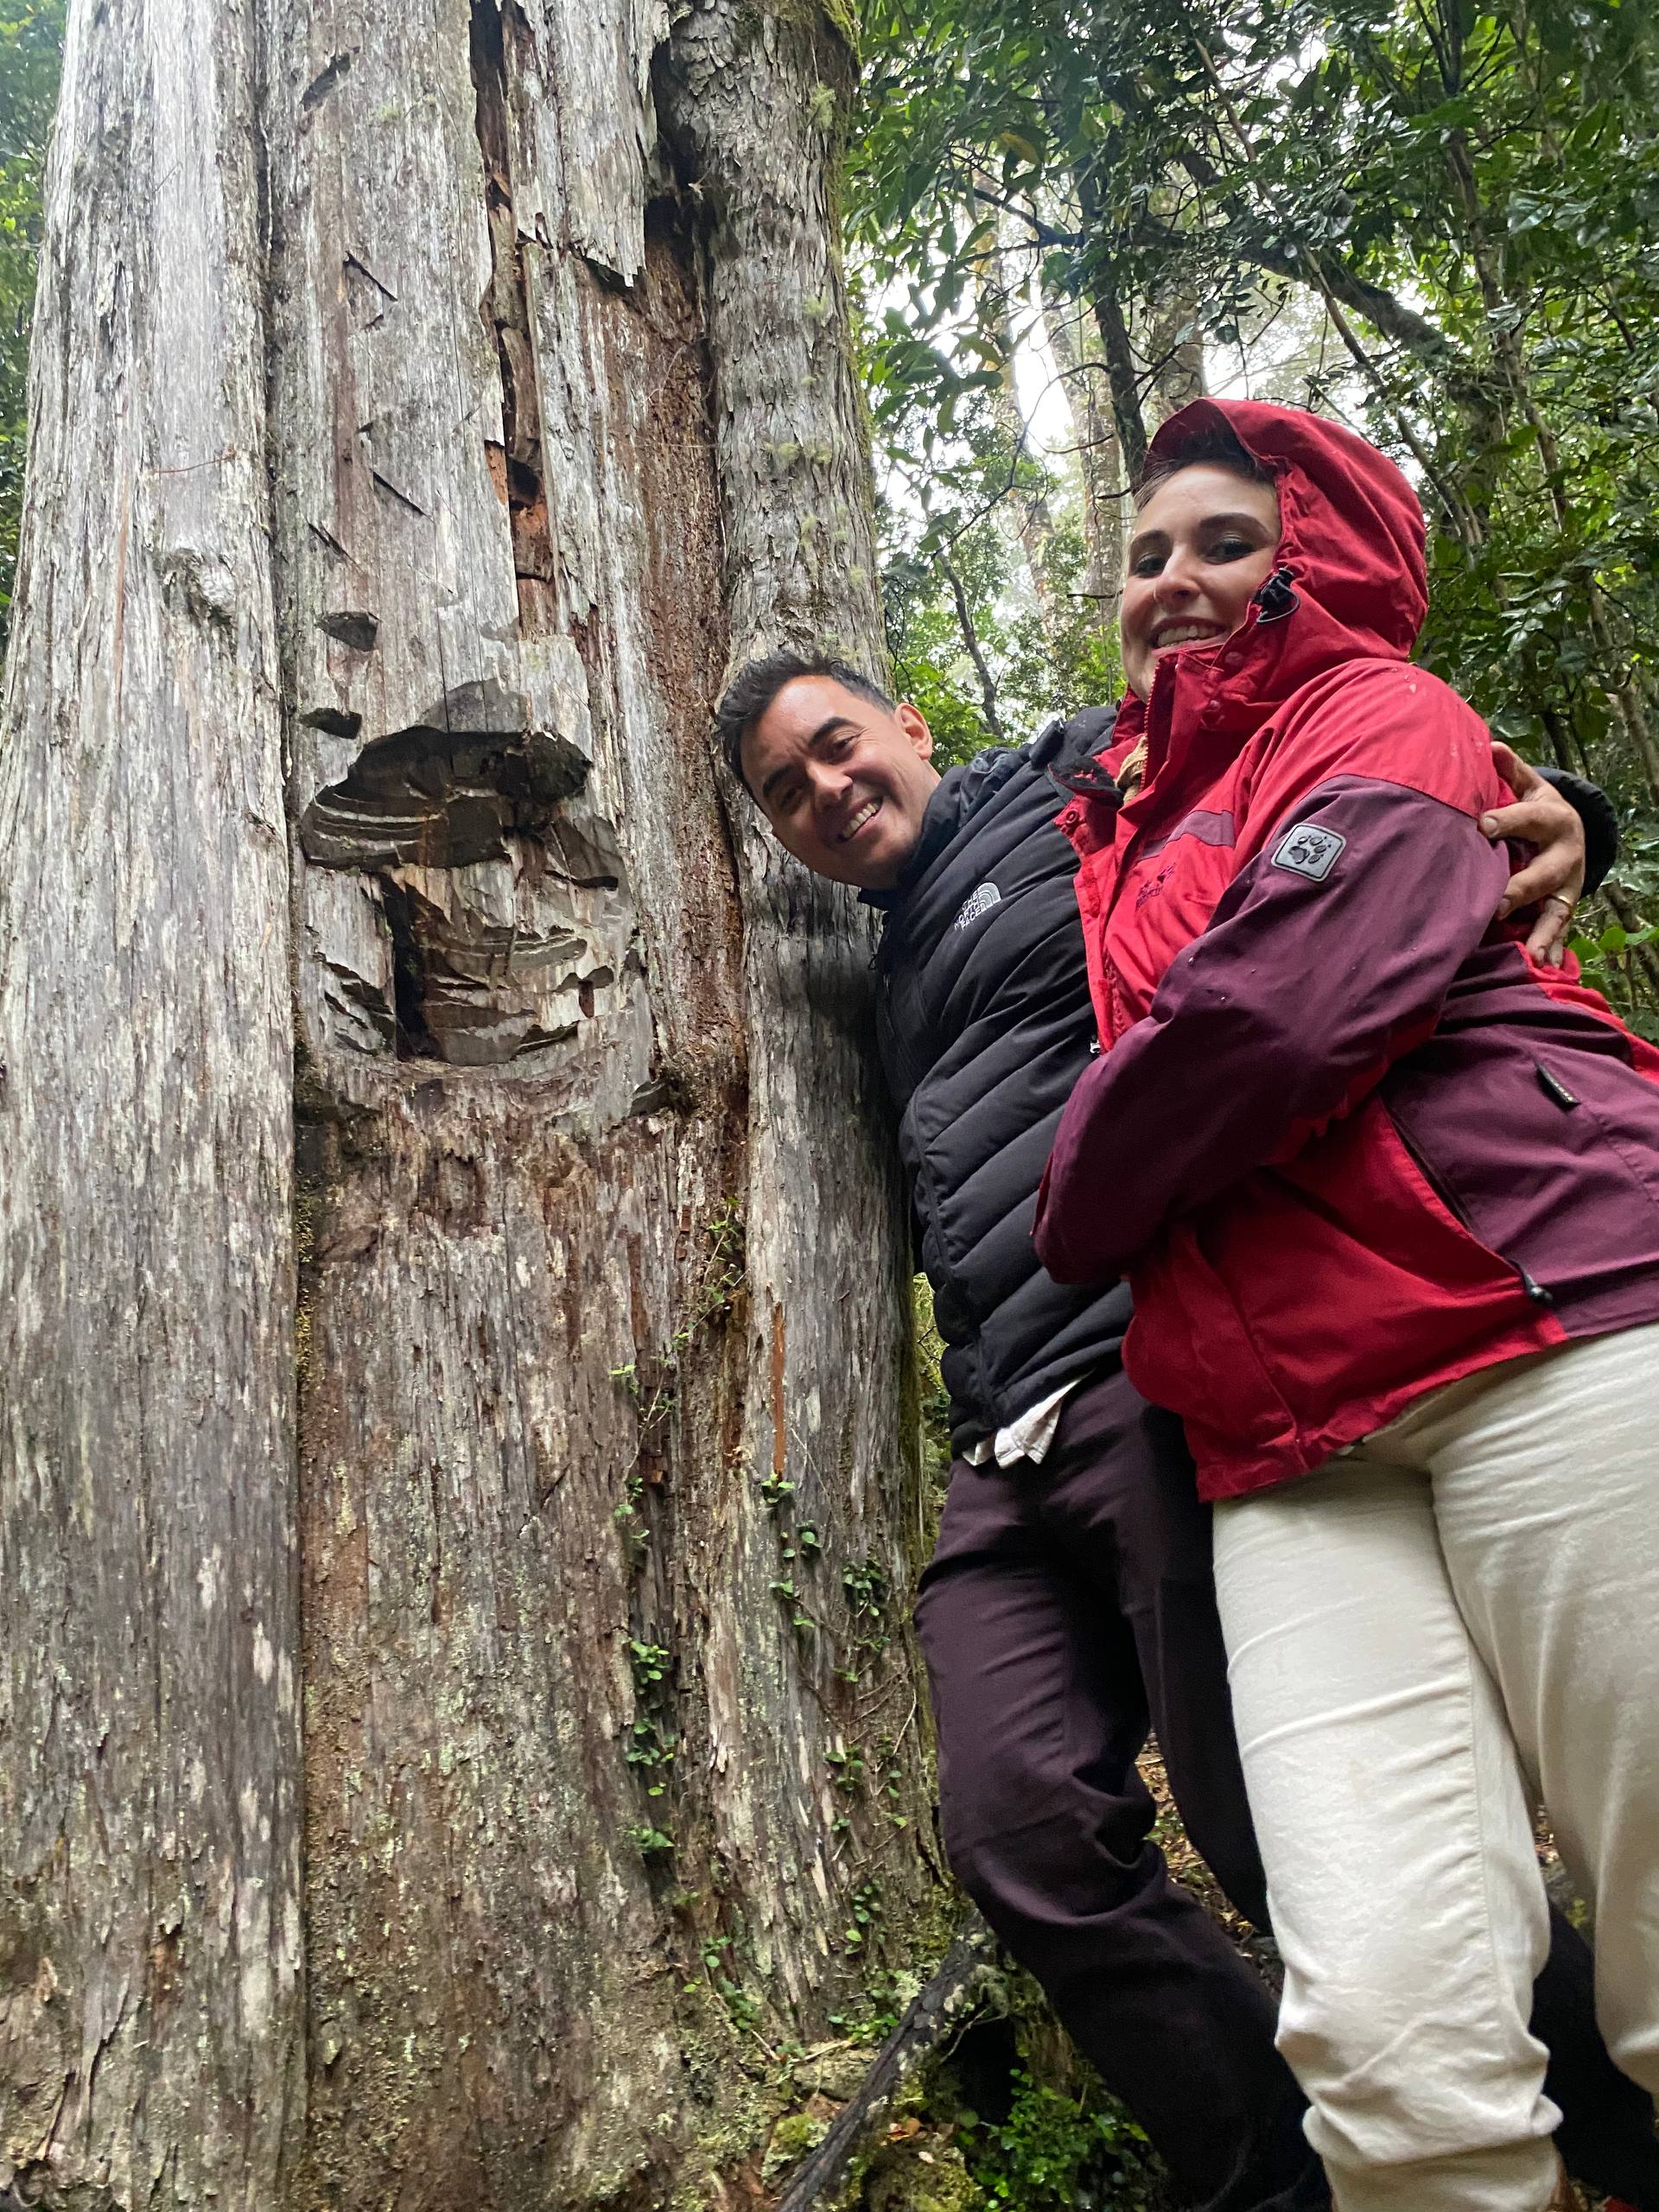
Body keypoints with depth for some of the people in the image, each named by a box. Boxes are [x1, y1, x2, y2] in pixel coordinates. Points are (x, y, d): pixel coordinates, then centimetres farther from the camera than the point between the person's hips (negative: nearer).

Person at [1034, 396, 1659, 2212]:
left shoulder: (1380, 718, 7)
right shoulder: (1130, 823, 28)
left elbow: (1278, 1005, -10)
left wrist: (1077, 1224, 2)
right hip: (1290, 1451, 5)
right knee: (1392, 2037, -13)